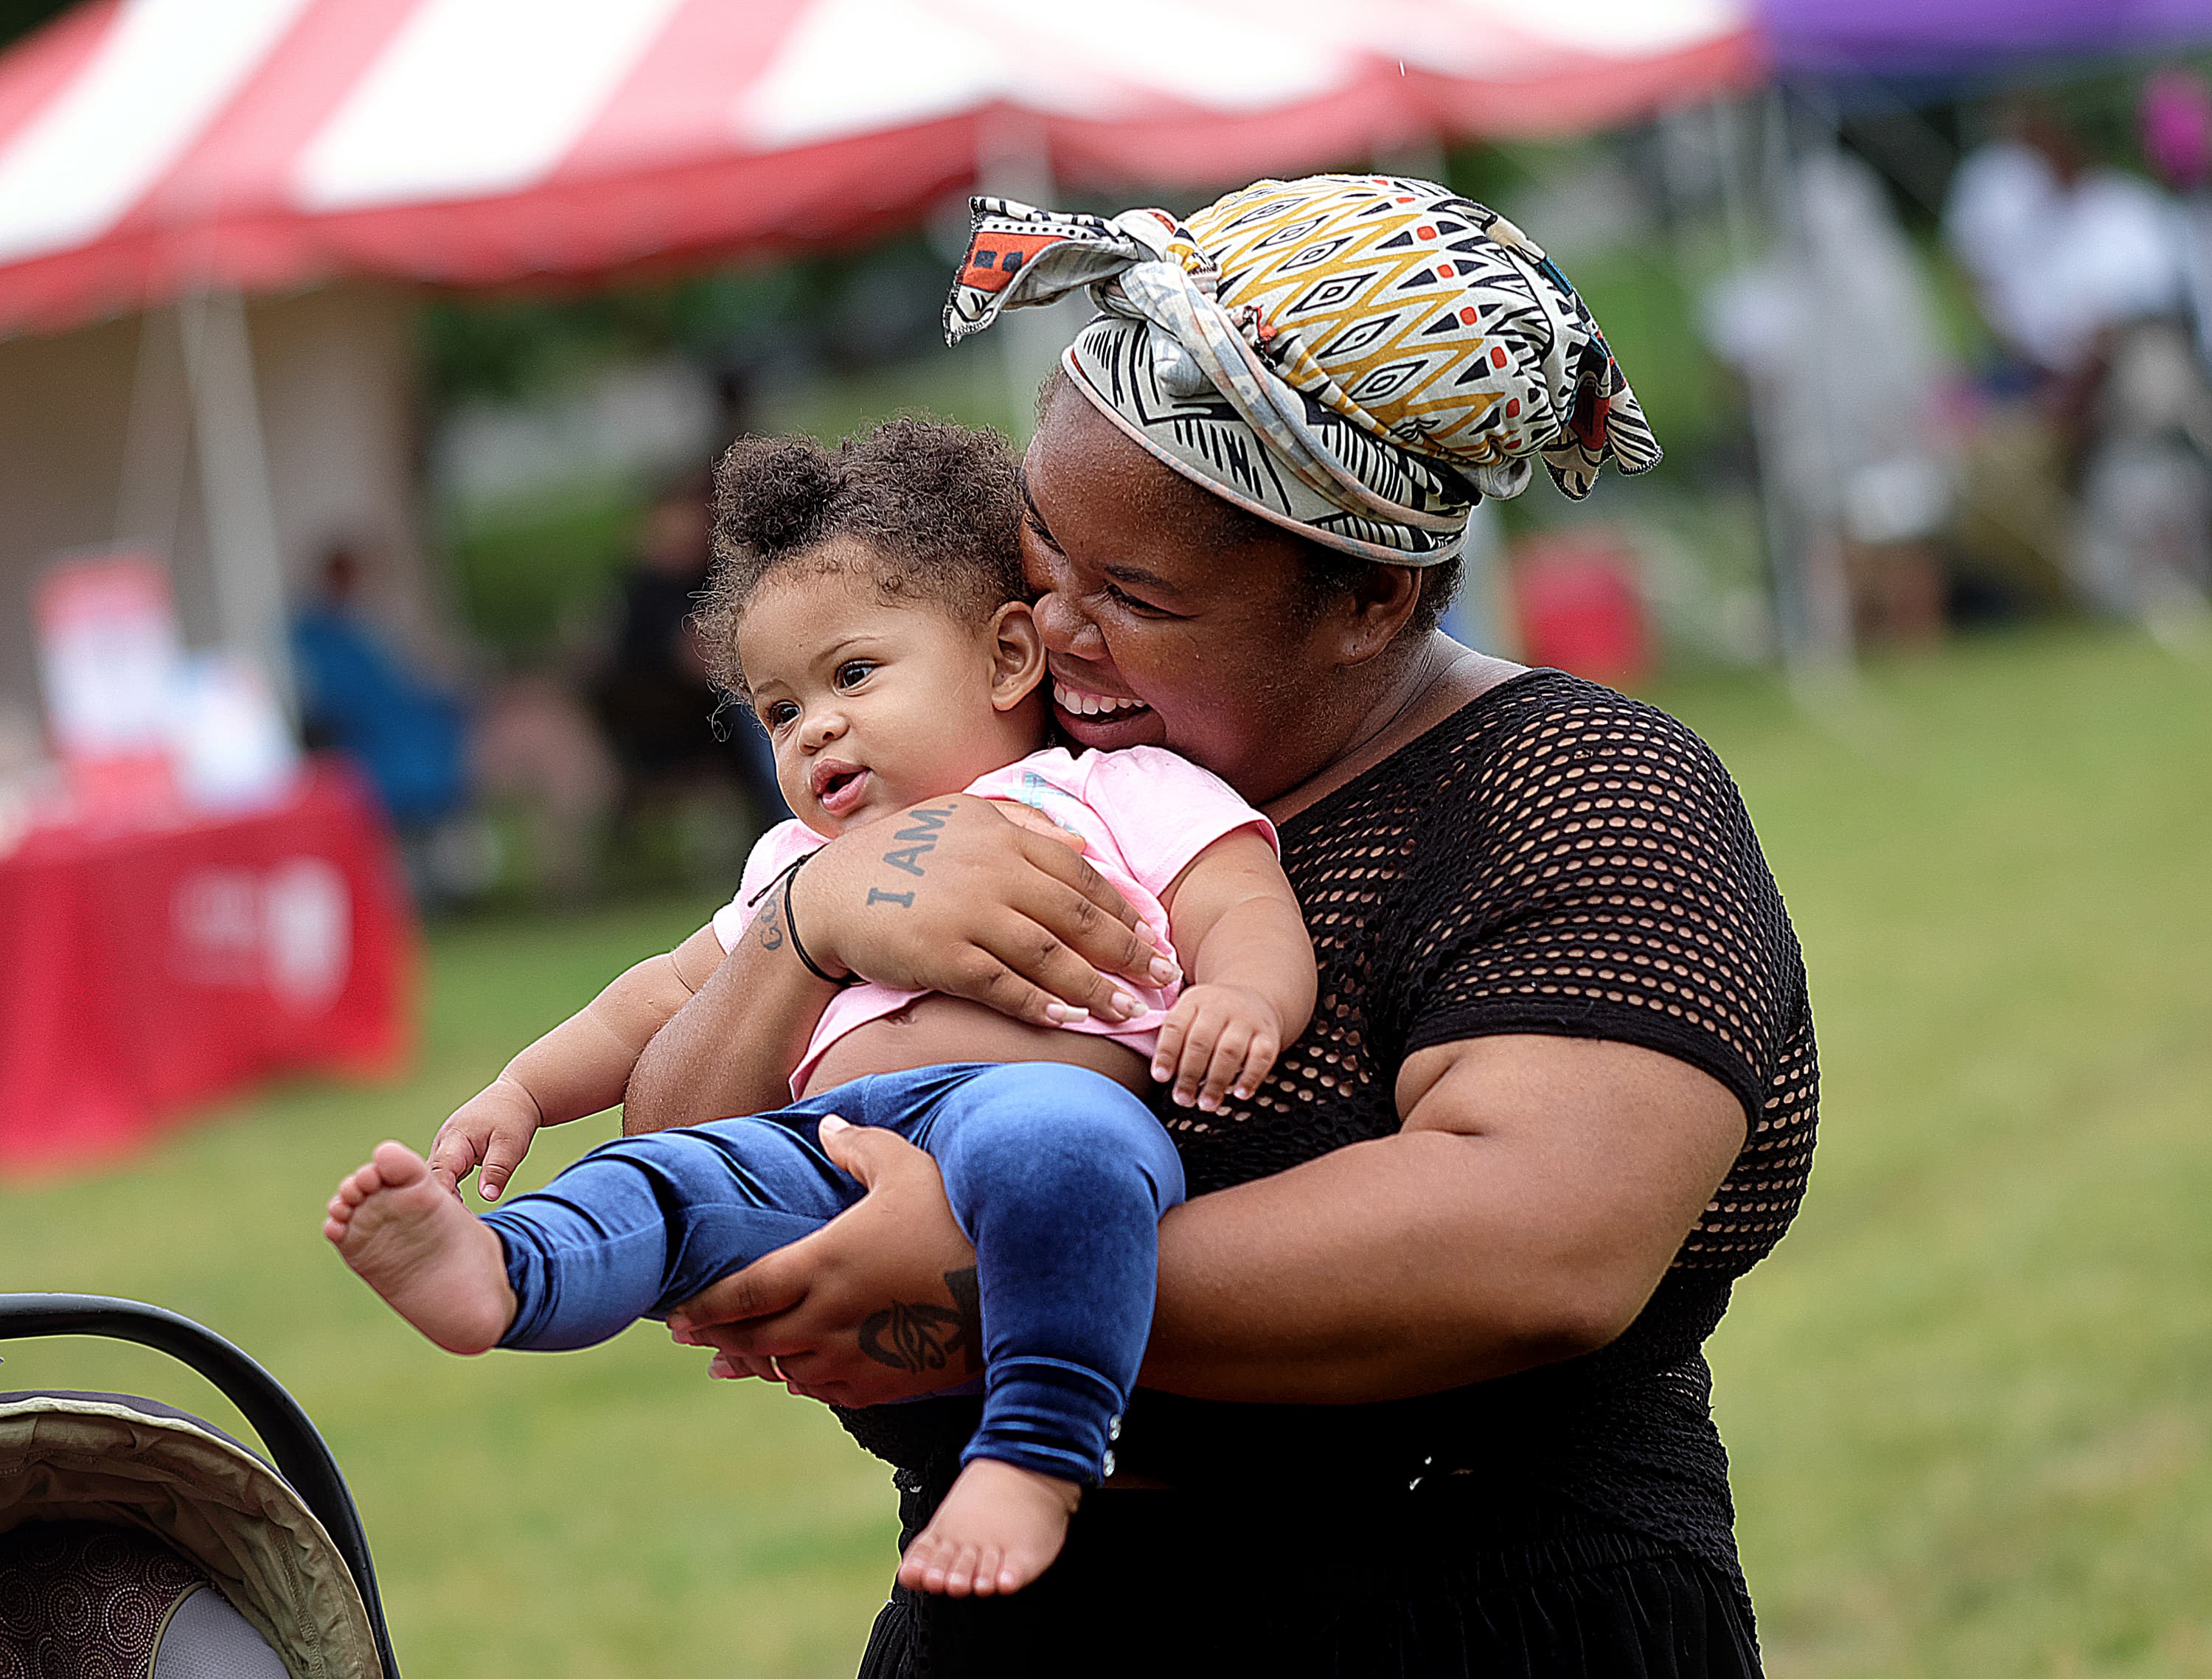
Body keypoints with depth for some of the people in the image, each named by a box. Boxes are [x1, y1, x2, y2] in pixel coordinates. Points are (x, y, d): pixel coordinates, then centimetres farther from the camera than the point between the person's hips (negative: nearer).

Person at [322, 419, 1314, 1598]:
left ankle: (1034, 1456, -44)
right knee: (662, 1180, -21)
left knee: (1043, 1142, -40)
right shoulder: (804, 867, 39)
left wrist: (1237, 997, -18)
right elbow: (673, 997, 43)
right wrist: (523, 1092, 28)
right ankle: (491, 1272, -47)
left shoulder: (1125, 795, 20)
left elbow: (1251, 916, 6)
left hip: (1050, 1091, -5)